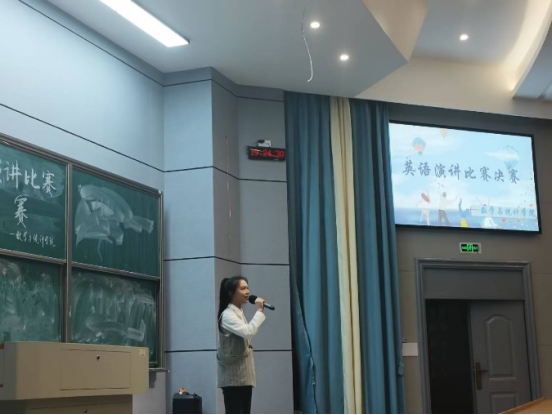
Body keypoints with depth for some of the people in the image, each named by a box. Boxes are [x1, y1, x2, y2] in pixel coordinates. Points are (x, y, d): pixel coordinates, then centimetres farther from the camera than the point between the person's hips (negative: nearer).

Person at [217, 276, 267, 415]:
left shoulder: (240, 313, 17)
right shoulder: (227, 315, -13)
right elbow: (248, 332, -28)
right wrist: (260, 311, -19)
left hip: (244, 376, 9)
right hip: (233, 378, -9)